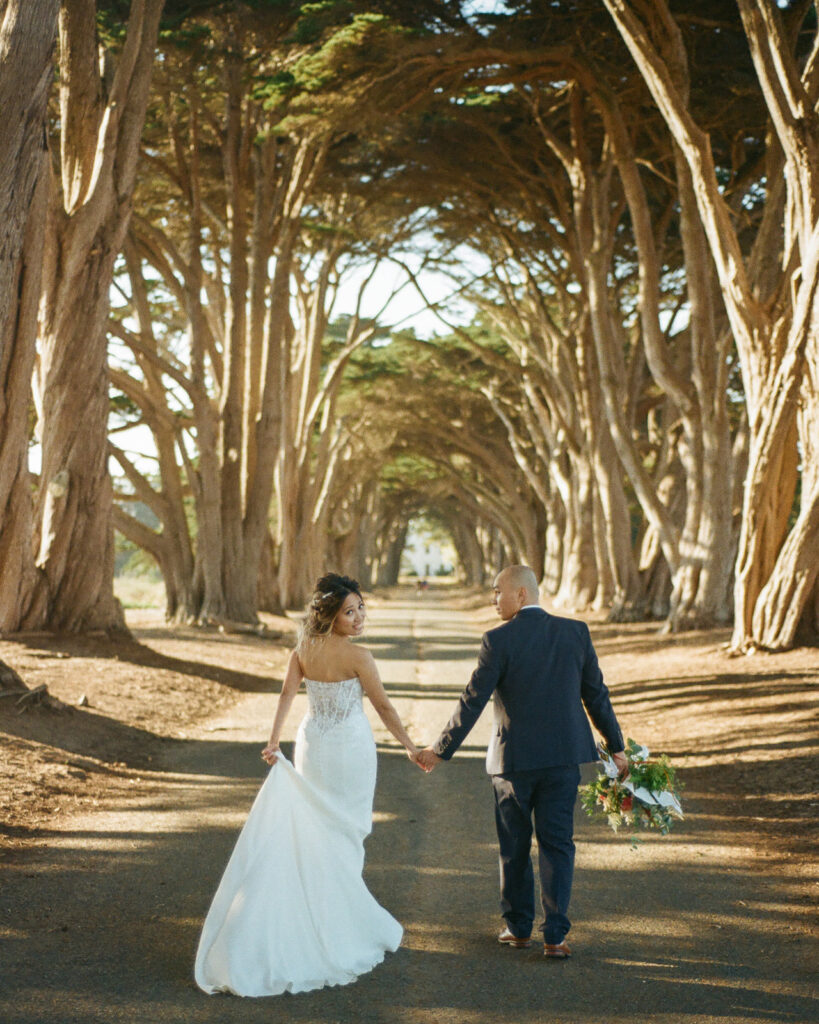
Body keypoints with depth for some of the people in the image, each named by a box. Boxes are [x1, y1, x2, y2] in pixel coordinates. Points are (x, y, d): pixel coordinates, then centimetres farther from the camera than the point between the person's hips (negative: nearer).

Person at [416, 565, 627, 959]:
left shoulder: (498, 640, -12)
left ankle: (518, 927, 25)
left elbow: (472, 702, -11)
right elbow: (596, 695, 4)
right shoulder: (575, 632, 0)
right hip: (564, 756, 3)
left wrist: (441, 750, -1)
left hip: (514, 758, -3)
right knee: (557, 844, 8)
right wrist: (615, 746, 14)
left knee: (515, 846, 13)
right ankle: (555, 936, 6)